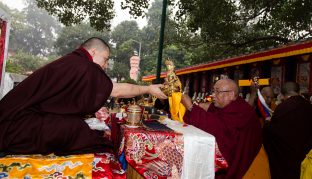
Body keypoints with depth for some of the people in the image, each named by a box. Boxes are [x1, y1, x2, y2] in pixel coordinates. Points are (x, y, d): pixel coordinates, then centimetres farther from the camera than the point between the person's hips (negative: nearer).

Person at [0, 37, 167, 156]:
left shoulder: (71, 62, 9)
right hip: (20, 124, -9)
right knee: (77, 128, -18)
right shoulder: (81, 66, -18)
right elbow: (117, 91, -13)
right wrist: (148, 89, -3)